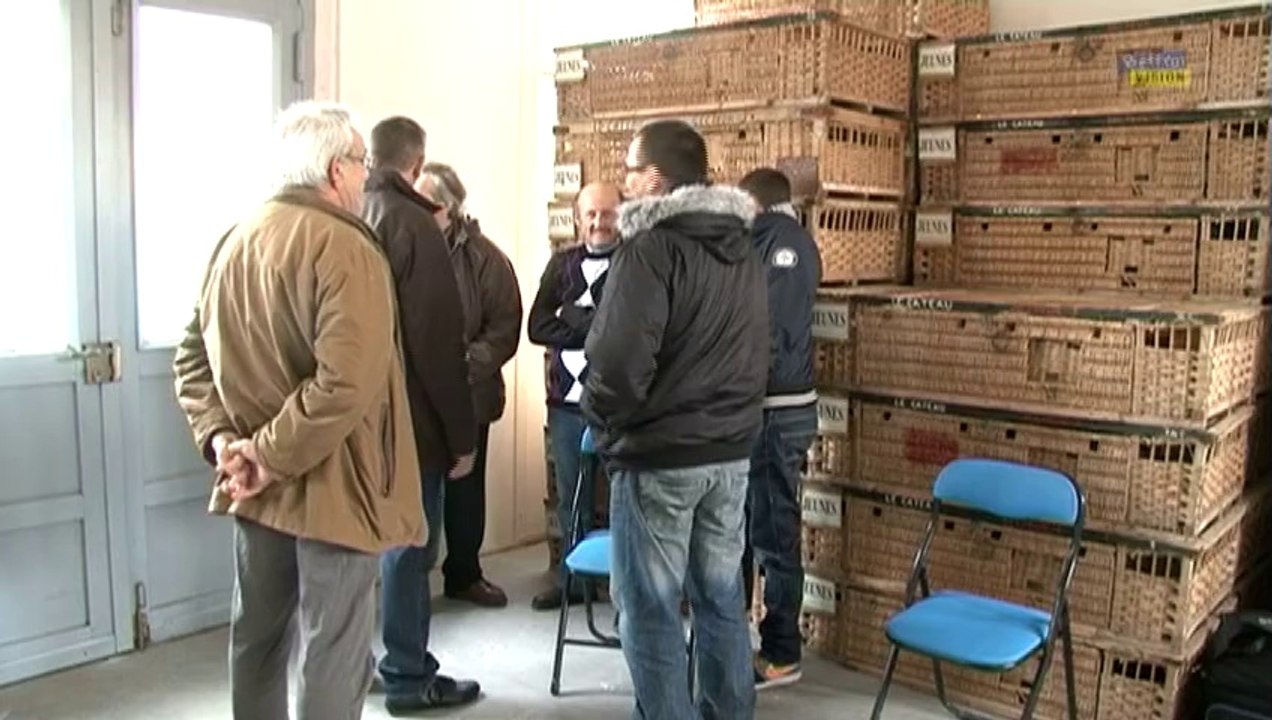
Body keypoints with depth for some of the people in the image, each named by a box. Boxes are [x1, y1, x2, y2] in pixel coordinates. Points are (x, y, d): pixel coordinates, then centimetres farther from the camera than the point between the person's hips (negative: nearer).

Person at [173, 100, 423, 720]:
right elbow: (347, 381, -28)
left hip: (256, 487, 8)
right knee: (333, 652, 3)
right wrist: (275, 455, -19)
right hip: (331, 482, -8)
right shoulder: (345, 246, -16)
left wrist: (218, 436, 1)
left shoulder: (235, 242, 8)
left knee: (258, 634, 20)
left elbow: (192, 356, 9)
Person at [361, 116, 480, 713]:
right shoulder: (411, 223, -14)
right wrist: (461, 433, -12)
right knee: (407, 547, 2)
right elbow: (438, 341, -18)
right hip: (408, 418, -7)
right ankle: (408, 677, 13)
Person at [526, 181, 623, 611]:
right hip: (568, 399, 5)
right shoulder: (562, 265, 11)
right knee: (571, 496, 14)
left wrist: (572, 316, -11)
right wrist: (599, 328, -10)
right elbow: (537, 327, 0)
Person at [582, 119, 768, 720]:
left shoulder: (651, 248, -15)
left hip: (658, 455, -8)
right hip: (731, 451, 8)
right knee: (721, 599, 17)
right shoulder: (745, 251, 11)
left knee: (650, 610, 4)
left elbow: (619, 357, -23)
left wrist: (605, 420, -6)